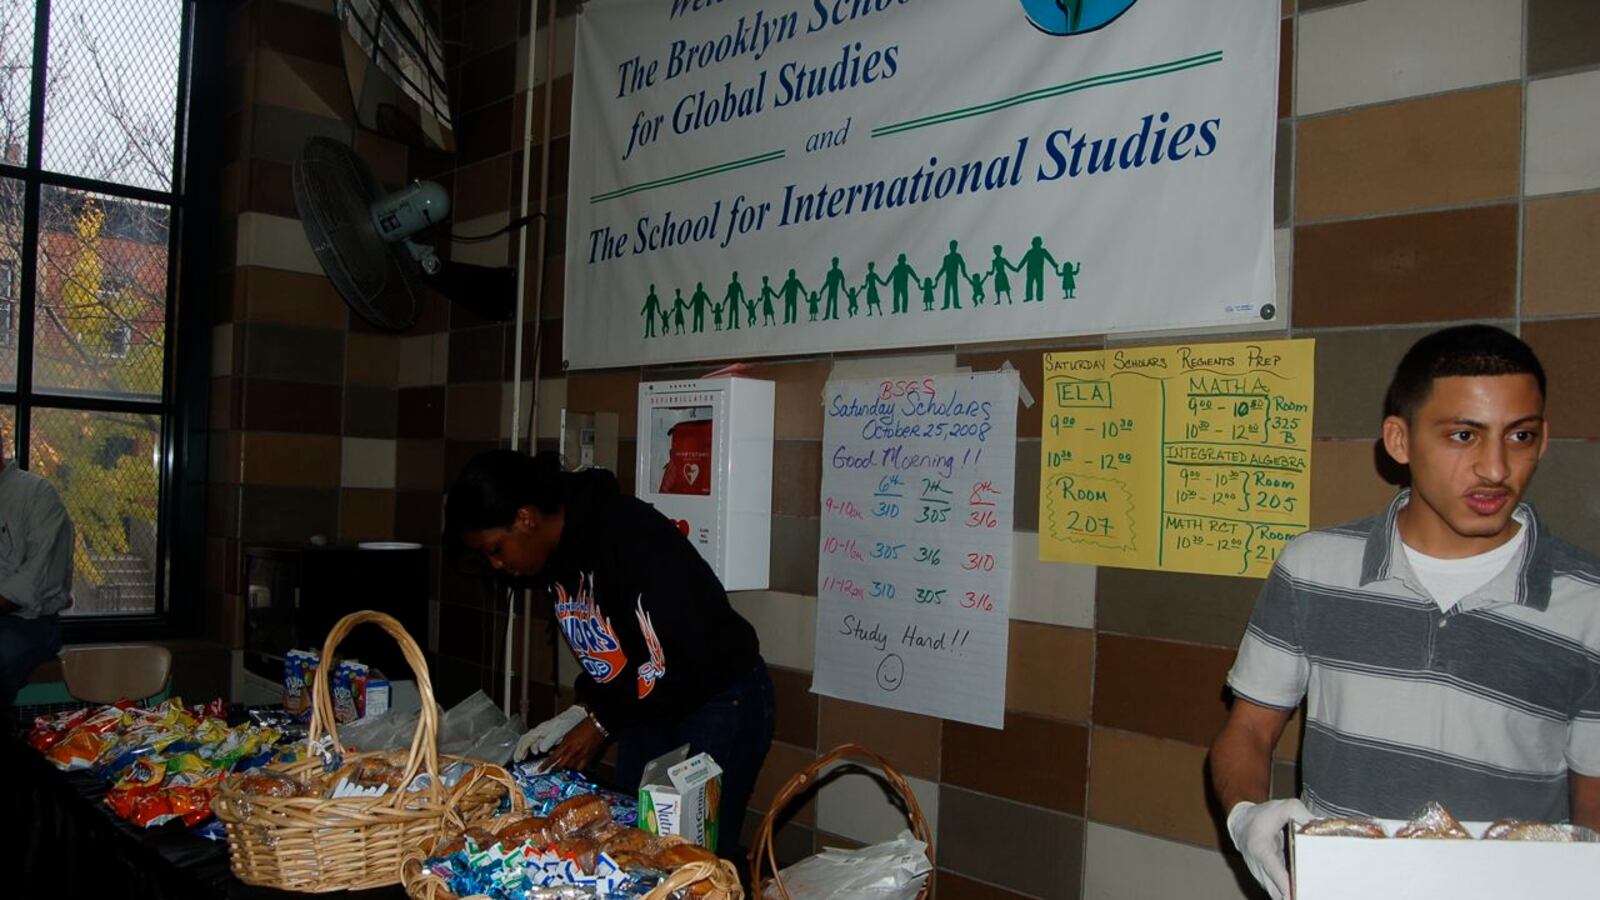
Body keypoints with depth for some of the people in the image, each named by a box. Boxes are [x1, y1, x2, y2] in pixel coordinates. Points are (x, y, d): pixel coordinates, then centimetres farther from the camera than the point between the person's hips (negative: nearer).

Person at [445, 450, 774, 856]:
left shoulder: (630, 536, -27)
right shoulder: (554, 556, 0)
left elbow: (695, 655, -27)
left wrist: (602, 723, -19)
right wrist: (580, 712, -3)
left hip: (718, 699, -8)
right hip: (651, 707, 8)